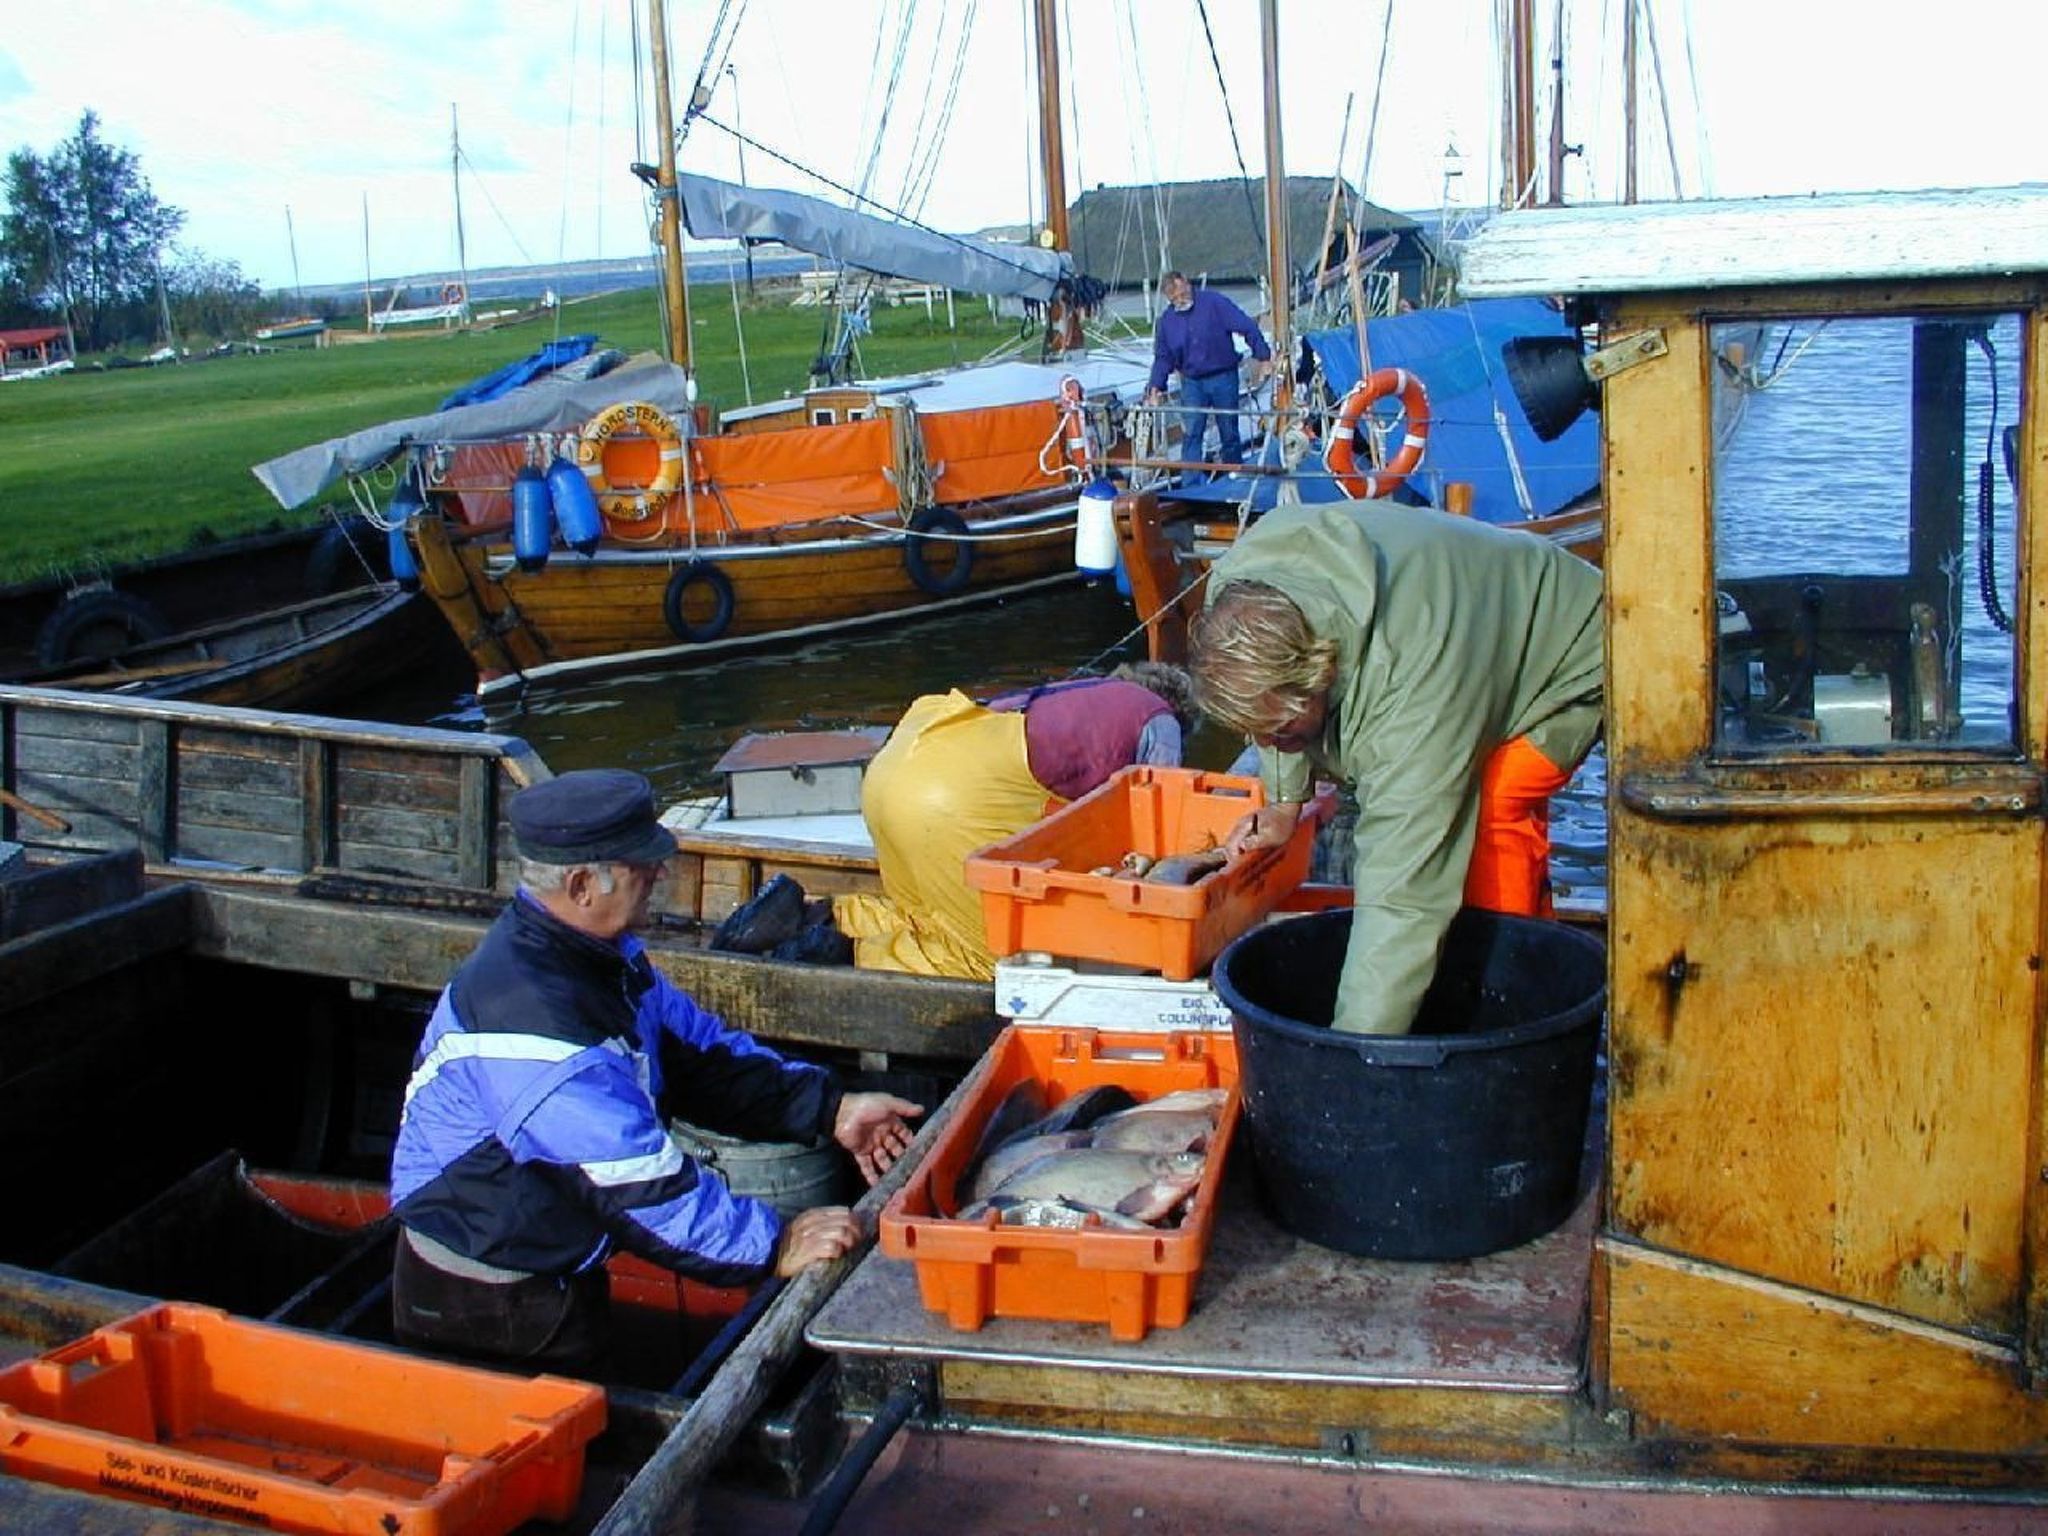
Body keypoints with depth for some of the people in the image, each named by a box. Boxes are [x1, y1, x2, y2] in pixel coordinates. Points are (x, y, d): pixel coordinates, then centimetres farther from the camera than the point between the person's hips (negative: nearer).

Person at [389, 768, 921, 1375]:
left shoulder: (600, 952, -1)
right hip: (484, 1308, -9)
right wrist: (775, 1246, -26)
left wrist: (829, 1109, -1)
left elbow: (695, 1050, 7)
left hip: (552, 1273, 9)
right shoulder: (527, 1012, -32)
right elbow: (637, 1177, -32)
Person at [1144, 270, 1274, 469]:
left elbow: (1247, 327, -12)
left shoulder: (1214, 302, -11)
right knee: (1191, 434, -8)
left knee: (1229, 433, 8)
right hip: (1192, 383, 2)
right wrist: (1156, 387, -6)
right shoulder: (1167, 320, 1)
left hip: (1223, 378, -2)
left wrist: (1263, 356, -15)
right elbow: (1163, 357, 8)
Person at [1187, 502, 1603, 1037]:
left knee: (1491, 808, -28)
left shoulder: (1411, 685, -46)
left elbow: (1404, 890, -47)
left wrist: (1355, 1049, -47)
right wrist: (1284, 799, -5)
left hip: (1567, 661, -8)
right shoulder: (1238, 586, -25)